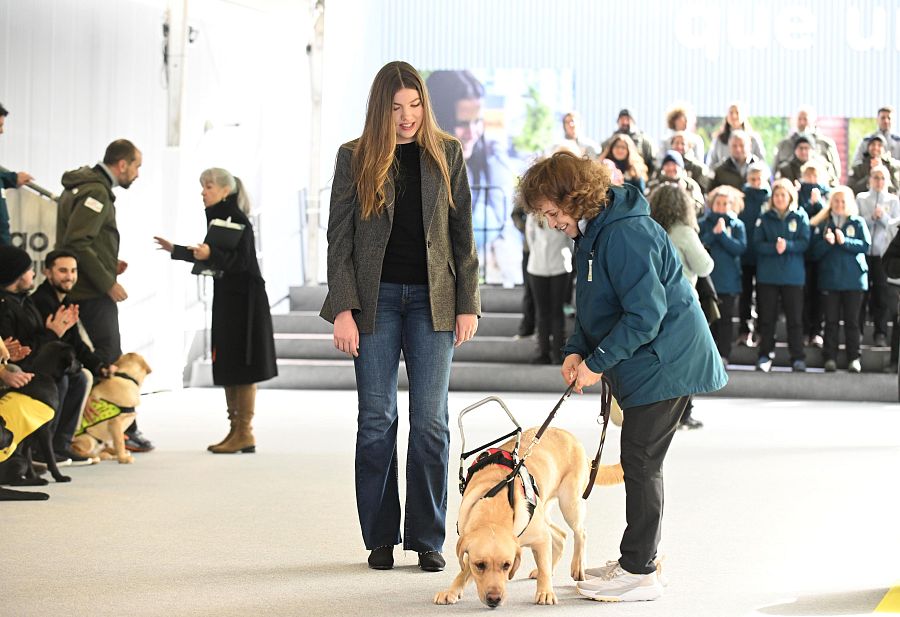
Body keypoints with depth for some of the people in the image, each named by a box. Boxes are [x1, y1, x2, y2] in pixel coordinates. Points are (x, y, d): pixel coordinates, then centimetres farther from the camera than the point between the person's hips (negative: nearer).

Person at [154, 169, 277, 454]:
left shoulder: (238, 220, -14)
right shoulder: (217, 219, 12)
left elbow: (239, 262, -23)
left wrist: (211, 254, -39)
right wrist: (175, 250, 29)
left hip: (244, 301, -9)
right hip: (225, 299, 9)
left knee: (241, 366, -7)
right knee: (227, 366, 10)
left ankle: (245, 434, -3)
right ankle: (235, 431, 16)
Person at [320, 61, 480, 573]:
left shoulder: (447, 153, 5)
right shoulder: (355, 157, 2)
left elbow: (463, 232, 6)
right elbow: (340, 237, 1)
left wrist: (468, 304, 0)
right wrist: (343, 308, -7)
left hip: (432, 299, 1)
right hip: (376, 296, 0)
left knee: (431, 421, 0)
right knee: (377, 420, 2)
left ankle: (427, 539, 9)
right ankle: (381, 539, 11)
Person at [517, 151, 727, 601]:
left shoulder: (624, 233, -24)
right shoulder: (591, 232, 9)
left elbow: (646, 312, -26)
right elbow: (593, 306, 17)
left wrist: (598, 362, -20)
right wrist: (576, 349, 0)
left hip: (666, 361, -10)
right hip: (645, 362, 10)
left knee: (641, 462, -5)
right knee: (640, 461, 15)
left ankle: (639, 572, 3)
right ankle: (640, 557, 25)